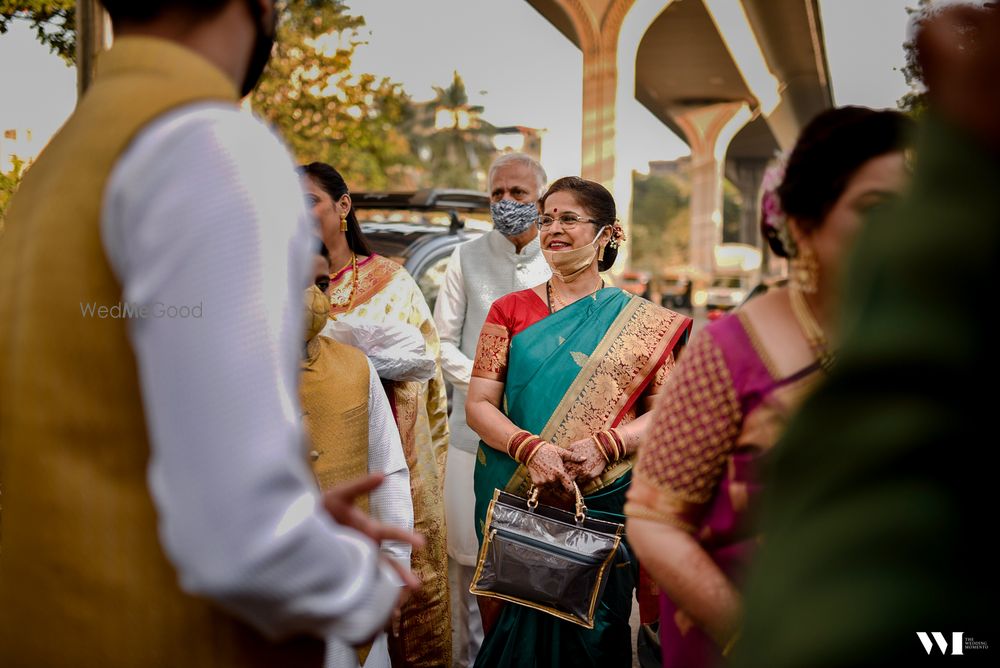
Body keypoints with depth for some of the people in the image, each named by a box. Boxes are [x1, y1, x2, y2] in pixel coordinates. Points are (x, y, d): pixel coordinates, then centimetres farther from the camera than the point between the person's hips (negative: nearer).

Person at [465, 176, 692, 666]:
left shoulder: (639, 321, 2)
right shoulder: (510, 310, 5)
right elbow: (479, 404, -2)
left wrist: (606, 445, -19)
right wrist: (530, 448, -19)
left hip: (603, 501, -1)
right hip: (516, 497, 1)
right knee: (516, 624, 11)